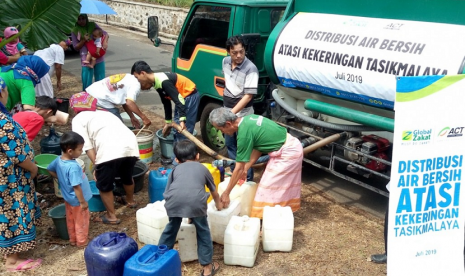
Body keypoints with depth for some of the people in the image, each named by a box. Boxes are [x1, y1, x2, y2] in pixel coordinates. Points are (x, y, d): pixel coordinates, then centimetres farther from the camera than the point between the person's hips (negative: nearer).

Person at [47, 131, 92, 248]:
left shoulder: (58, 160, -9)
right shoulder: (73, 167, -35)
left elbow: (50, 169, 11)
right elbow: (76, 187, -31)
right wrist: (83, 202, -22)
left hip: (68, 198, 8)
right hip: (77, 200, -8)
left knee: (71, 220, 24)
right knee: (81, 222, 13)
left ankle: (73, 240, 40)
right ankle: (82, 242, 29)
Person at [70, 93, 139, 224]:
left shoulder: (78, 119, 17)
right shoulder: (103, 113, 36)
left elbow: (87, 146, 4)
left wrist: (97, 166, 8)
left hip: (111, 149, -7)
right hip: (131, 144, 7)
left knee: (104, 185, 16)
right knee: (127, 176, 32)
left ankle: (111, 216, 27)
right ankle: (131, 201, 54)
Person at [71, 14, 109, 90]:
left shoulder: (93, 25, 4)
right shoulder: (75, 31, 1)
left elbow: (105, 34, 4)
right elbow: (76, 47, 1)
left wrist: (105, 42, -15)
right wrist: (83, 40, -15)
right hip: (86, 59, -1)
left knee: (100, 80, 8)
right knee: (87, 81, -1)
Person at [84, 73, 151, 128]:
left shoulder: (129, 78, 15)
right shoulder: (136, 84, -11)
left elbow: (125, 101, 18)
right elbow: (129, 103, -25)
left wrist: (132, 117, 20)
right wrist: (144, 117, -19)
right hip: (101, 102, -10)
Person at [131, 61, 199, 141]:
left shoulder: (163, 81, -27)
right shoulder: (157, 83, 4)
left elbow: (178, 99, -31)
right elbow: (166, 102, 14)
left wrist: (182, 119, -34)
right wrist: (168, 121, 18)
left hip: (190, 96, -10)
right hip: (183, 97, 10)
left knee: (185, 130, -12)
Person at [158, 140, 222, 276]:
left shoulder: (176, 169, 33)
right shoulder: (203, 168, 33)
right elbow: (214, 191, 48)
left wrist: (177, 207, 46)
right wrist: (218, 204, 68)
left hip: (174, 200, 1)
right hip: (195, 200, -1)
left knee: (171, 228, 26)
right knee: (203, 231, 19)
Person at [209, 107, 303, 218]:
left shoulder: (244, 133, -24)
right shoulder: (248, 119, 1)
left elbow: (239, 168, -19)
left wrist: (226, 193, -10)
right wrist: (245, 169, 12)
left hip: (288, 153, -9)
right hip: (293, 147, 9)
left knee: (268, 188, -3)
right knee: (284, 186, 19)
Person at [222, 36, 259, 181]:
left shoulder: (250, 69, -23)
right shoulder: (225, 62, -1)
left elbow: (248, 96, -25)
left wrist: (232, 113, -29)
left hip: (242, 112, -7)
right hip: (227, 109, 7)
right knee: (229, 144, 17)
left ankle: (247, 180, 8)